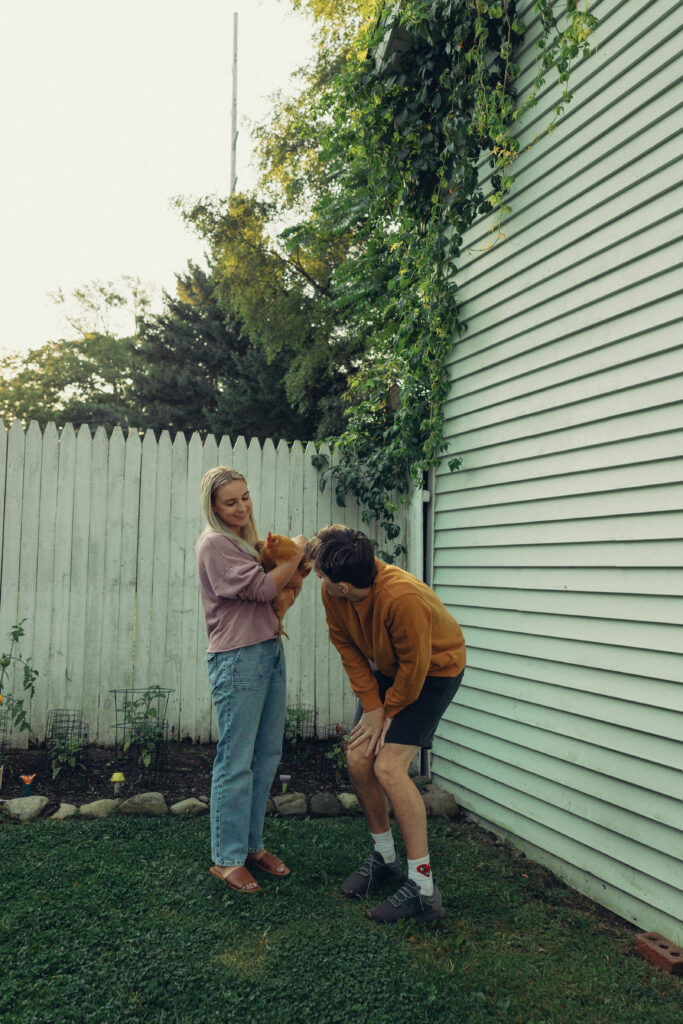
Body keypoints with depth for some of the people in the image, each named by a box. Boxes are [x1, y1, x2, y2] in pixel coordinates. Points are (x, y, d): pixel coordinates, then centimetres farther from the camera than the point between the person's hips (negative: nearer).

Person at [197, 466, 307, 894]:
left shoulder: (247, 542, 18)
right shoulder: (215, 543, -8)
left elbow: (283, 588, 17)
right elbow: (262, 588, -15)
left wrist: (283, 556, -2)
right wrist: (296, 553, -3)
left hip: (269, 653, 9)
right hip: (237, 659, -9)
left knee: (268, 755, 12)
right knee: (236, 761, -2)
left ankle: (253, 844, 25)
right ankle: (227, 858, 10)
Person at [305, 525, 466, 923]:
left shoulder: (403, 598, -40)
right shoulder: (330, 593, -19)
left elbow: (415, 666, -27)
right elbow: (349, 650, -4)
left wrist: (388, 712, -12)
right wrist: (371, 706, -9)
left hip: (434, 670, -7)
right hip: (383, 670, 7)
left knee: (388, 767, -17)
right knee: (359, 760, 1)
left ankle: (424, 890, -5)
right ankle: (385, 857, 25)